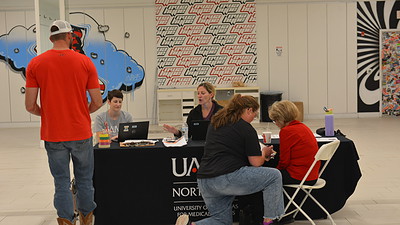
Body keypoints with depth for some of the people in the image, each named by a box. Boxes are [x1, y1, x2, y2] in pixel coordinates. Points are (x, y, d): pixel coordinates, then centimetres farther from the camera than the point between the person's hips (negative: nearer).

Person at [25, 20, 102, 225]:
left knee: (62, 183, 8)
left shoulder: (35, 64, -3)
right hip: (81, 133, 0)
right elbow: (97, 102, -4)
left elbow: (30, 105, -5)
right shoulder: (85, 62, -4)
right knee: (84, 180, 14)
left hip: (53, 135, 0)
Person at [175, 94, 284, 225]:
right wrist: (264, 153, 20)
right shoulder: (246, 128, -2)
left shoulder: (215, 122, 20)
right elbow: (256, 162, -3)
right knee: (274, 176, 6)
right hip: (227, 178, -8)